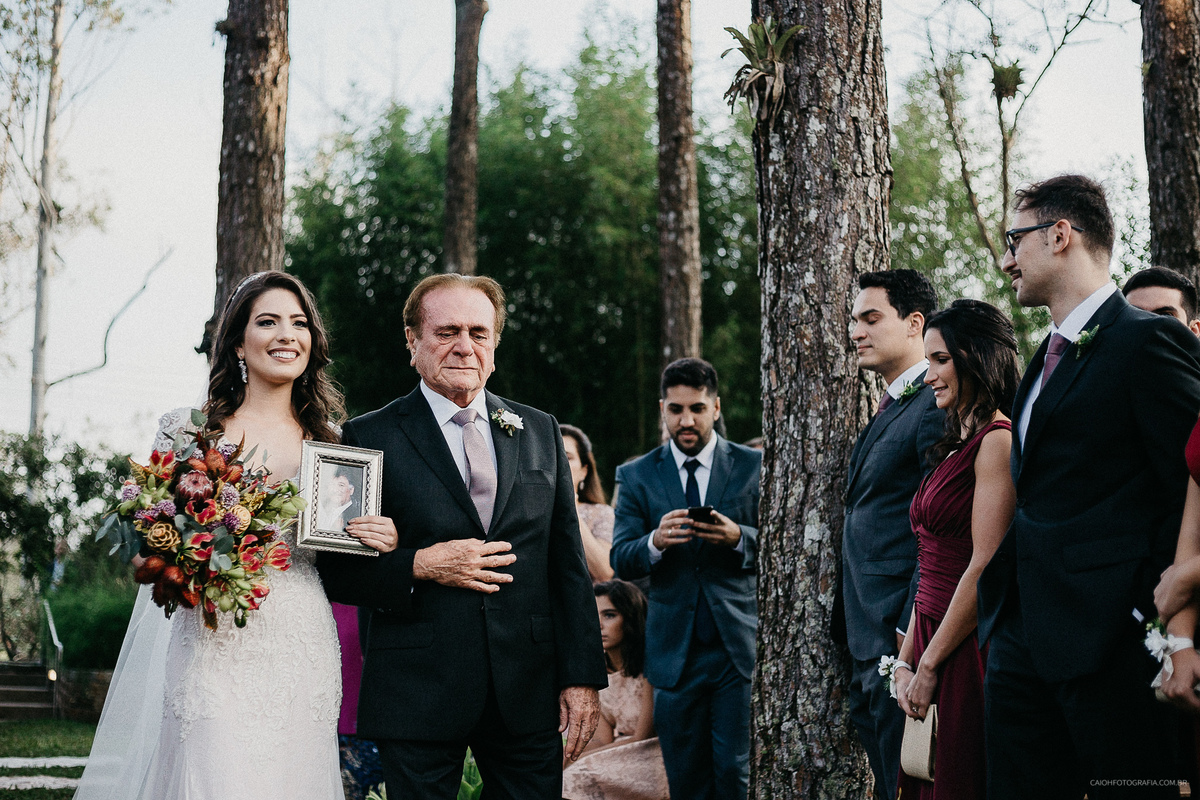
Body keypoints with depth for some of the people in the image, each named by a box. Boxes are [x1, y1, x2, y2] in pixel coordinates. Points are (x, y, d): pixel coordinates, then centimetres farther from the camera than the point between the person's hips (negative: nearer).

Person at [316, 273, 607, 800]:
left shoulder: (539, 431, 11)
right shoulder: (370, 438, 0)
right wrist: (419, 565, -16)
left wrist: (581, 677, 4)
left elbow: (568, 564, 9)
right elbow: (336, 572, 0)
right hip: (418, 697, -3)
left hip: (528, 694, 3)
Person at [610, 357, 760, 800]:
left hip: (739, 647, -2)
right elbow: (621, 561, 0)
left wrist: (739, 538, -18)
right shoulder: (636, 476, 7)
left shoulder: (754, 466, 4)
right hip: (673, 649, 2)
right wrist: (656, 542, -21)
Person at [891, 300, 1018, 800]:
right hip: (932, 647, 9)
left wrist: (929, 665, -13)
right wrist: (905, 661, 8)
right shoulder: (956, 447, 16)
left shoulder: (998, 441, -13)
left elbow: (986, 567, -18)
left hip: (969, 652, -9)